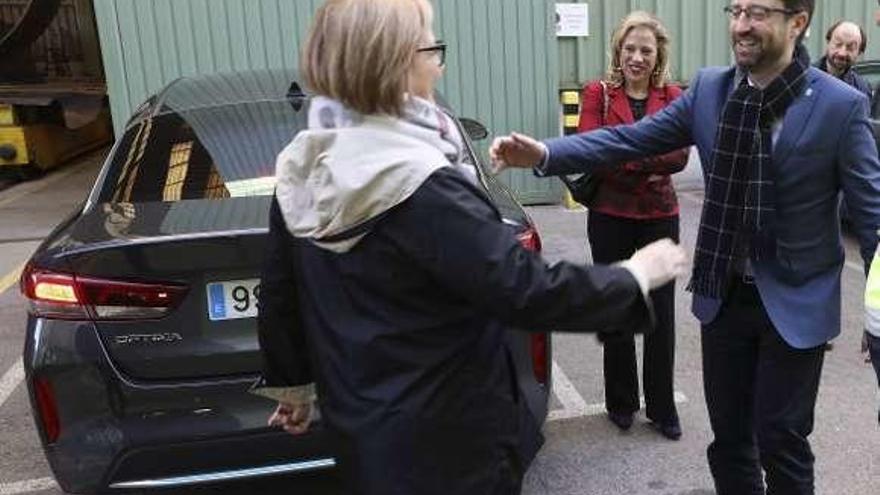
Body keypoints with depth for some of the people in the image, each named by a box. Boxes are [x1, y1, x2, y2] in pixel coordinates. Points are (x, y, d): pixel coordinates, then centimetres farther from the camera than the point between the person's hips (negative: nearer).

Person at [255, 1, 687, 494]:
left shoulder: (303, 171, -4)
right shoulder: (422, 191, -29)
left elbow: (280, 293, 6)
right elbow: (527, 291, -28)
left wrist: (292, 383, 20)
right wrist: (636, 277, -12)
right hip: (441, 438, -7)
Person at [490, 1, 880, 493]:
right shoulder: (709, 88, -1)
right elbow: (628, 139, -6)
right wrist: (544, 153, -20)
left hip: (796, 303, -3)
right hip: (724, 295, 3)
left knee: (780, 440, 9)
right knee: (728, 435, 17)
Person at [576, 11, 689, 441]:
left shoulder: (672, 97, 2)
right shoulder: (598, 93, -2)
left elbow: (679, 156, -11)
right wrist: (648, 164, -19)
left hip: (660, 217, 1)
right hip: (610, 217, -1)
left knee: (662, 312, 7)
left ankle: (662, 407, 22)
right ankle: (621, 402, 27)